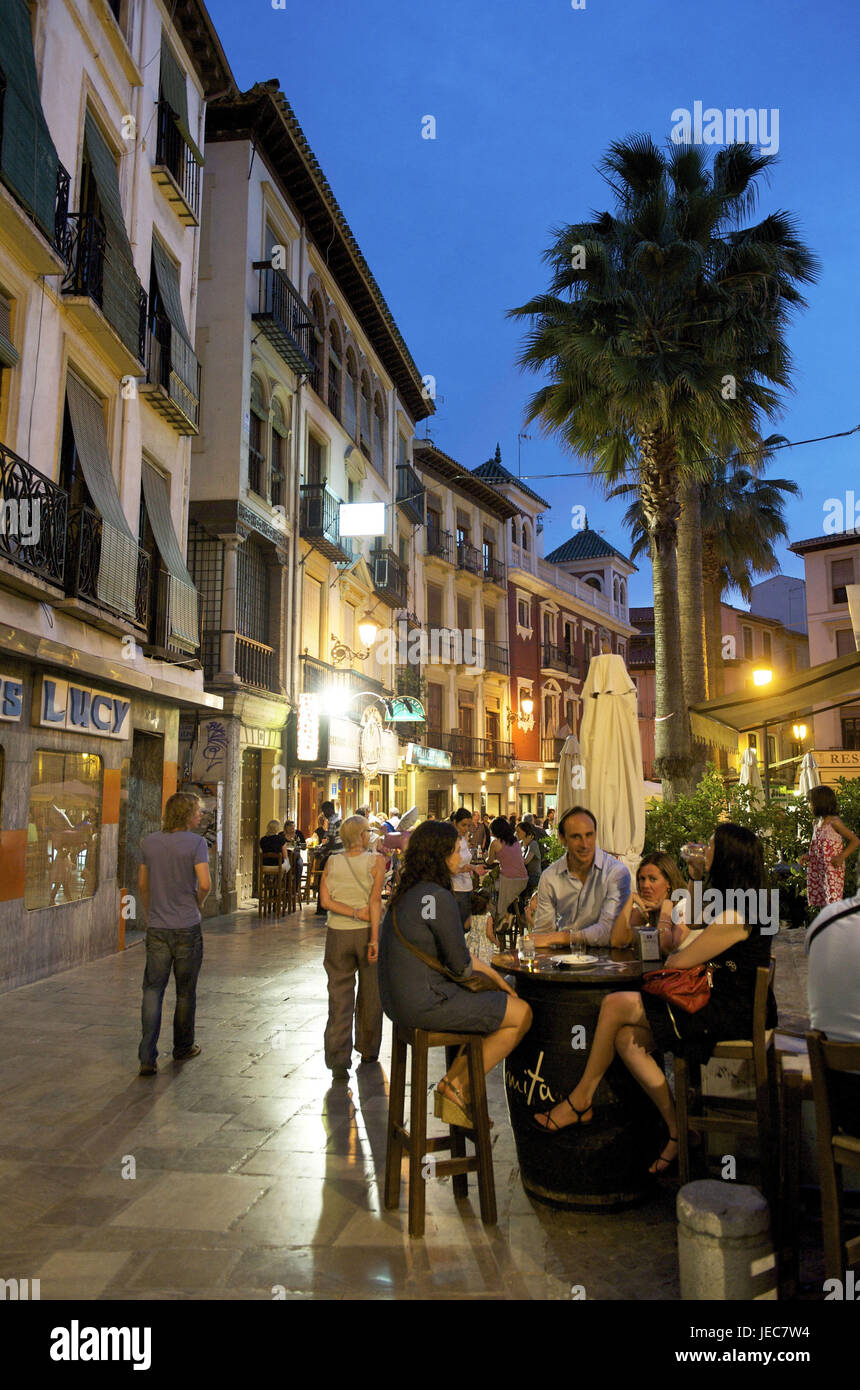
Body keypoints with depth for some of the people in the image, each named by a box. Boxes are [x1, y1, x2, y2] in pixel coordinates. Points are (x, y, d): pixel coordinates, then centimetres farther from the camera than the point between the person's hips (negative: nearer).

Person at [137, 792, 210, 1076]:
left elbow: (142, 884, 12)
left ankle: (148, 1056, -4)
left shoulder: (150, 842, 5)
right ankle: (183, 1047, 26)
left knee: (153, 990, 5)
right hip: (187, 927, -3)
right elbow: (205, 884, -19)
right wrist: (199, 903, 2)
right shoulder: (196, 843, -11)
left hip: (157, 928, 3)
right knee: (185, 992, 12)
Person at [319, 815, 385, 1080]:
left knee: (339, 997, 5)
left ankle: (338, 1061, 1)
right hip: (366, 932, -2)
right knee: (370, 995, 15)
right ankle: (368, 1051, 30)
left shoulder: (332, 862, 1)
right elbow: (375, 901, -16)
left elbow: (325, 901, -8)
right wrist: (375, 938, -18)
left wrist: (356, 913, -9)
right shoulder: (375, 861, -8)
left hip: (338, 933, 2)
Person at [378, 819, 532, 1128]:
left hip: (399, 998, 10)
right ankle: (458, 1085, 7)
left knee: (496, 1001, 22)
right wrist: (488, 972, 8)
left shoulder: (407, 893, 11)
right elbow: (461, 966, -14)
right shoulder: (437, 897, -19)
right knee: (522, 1014, 0)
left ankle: (454, 1083, 18)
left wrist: (492, 975, 15)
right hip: (424, 1003, -10)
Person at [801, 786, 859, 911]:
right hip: (818, 870, 8)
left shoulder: (834, 822, -10)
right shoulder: (817, 823, 13)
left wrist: (842, 857, -18)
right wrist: (808, 856, 6)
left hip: (833, 870, -8)